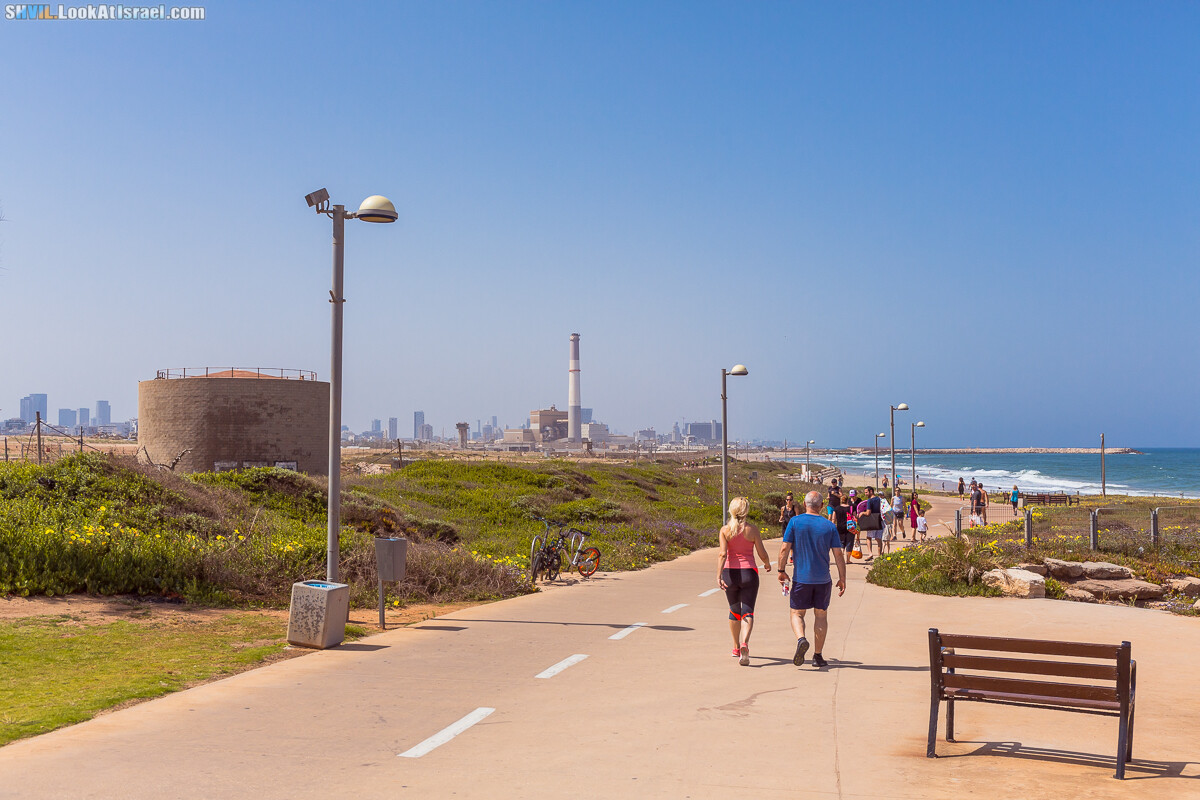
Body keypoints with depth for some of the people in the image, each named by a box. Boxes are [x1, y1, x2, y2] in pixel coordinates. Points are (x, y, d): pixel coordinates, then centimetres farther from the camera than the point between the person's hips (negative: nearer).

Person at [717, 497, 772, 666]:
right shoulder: (752, 530, -5)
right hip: (749, 573, -2)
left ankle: (737, 647, 31)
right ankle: (744, 644, -27)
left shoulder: (725, 530, -4)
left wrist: (718, 575, -19)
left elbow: (723, 554, -14)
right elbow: (762, 553, 0)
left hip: (730, 573, 2)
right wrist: (767, 564, 20)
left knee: (734, 611, 19)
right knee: (747, 612, -3)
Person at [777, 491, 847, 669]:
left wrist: (781, 571, 2)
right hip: (823, 579, 1)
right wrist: (842, 579, 6)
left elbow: (785, 549, -9)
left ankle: (801, 639, -19)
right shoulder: (829, 526, -1)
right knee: (821, 615, 12)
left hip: (801, 578, -1)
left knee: (797, 613, 10)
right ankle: (818, 656, 13)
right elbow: (838, 555, -2)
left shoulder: (795, 522, -5)